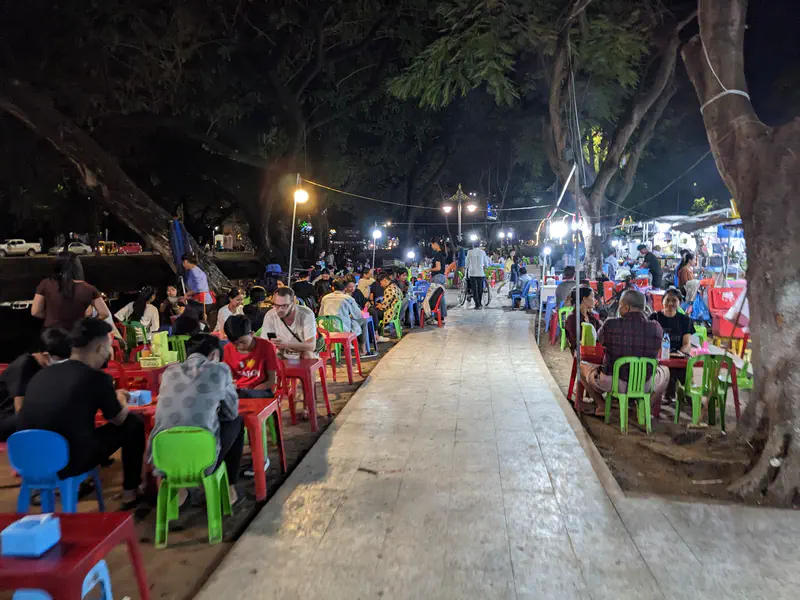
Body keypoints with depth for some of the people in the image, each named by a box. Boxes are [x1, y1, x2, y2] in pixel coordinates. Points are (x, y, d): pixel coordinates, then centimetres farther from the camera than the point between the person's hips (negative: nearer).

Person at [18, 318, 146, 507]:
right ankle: (130, 492, 18)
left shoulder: (41, 373, 3)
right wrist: (120, 399, 25)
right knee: (134, 423, 10)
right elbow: (118, 419, 3)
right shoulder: (96, 378, -14)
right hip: (69, 462, -6)